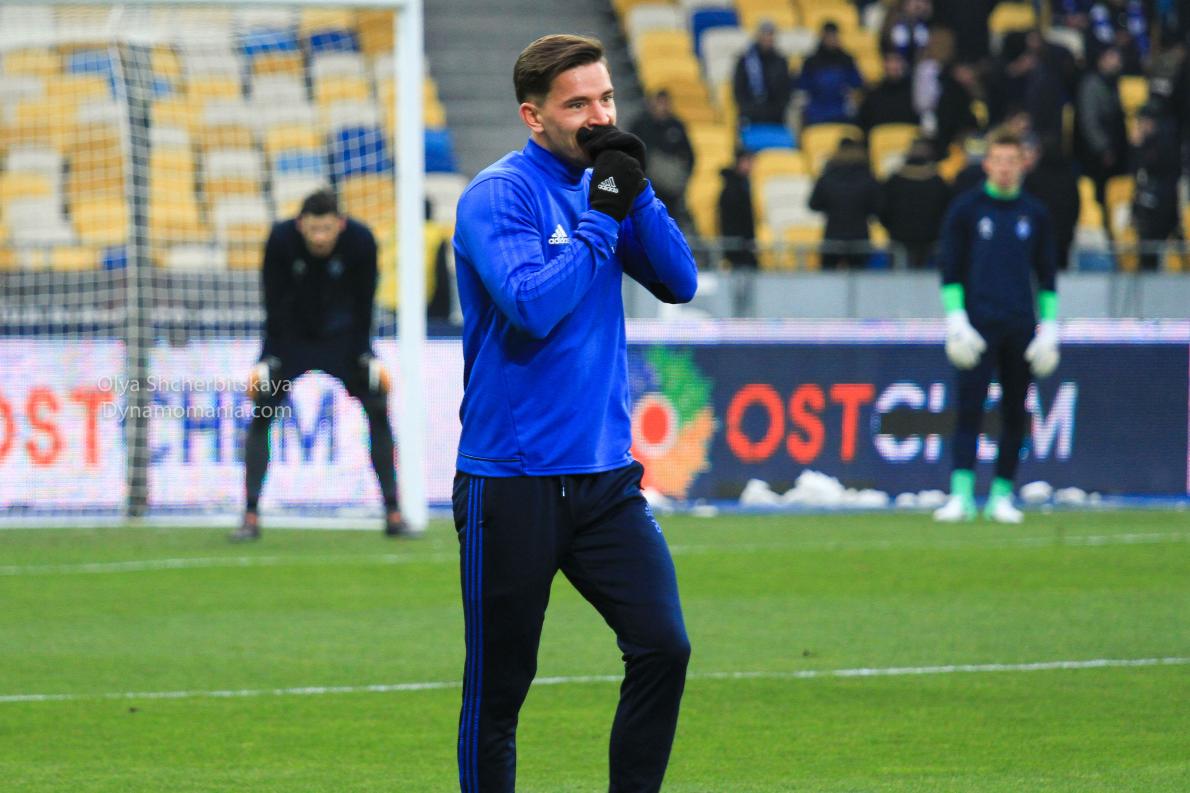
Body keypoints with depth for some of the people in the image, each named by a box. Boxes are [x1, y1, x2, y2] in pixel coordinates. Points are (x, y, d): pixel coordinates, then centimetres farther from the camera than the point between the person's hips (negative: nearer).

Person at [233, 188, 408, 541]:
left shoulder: (361, 241, -24)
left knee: (378, 411, -9)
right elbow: (274, 304, -18)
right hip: (291, 337, -1)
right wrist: (268, 360, -17)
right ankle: (250, 516, -9)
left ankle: (393, 515, -2)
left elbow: (363, 304, -15)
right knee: (261, 415, -14)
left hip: (342, 337, 1)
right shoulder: (281, 240, -25)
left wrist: (366, 356, -15)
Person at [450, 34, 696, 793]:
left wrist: (638, 195, -9)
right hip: (512, 482, -5)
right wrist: (600, 218, -17)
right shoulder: (499, 196, -11)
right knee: (498, 690, 2)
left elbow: (680, 283, 3)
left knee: (663, 646, -9)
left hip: (604, 474, 5)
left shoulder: (603, 184, 9)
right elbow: (532, 305, -24)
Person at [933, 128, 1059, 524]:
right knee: (970, 407, -11)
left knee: (1015, 413, 3)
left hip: (1021, 327, 3)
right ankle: (961, 495, -17)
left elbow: (1047, 276, 14)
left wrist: (1049, 328, 7)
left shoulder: (1035, 213, 11)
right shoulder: (965, 208, 3)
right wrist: (956, 321, -8)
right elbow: (950, 269, 2)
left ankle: (1002, 495, 10)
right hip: (978, 324, -3)